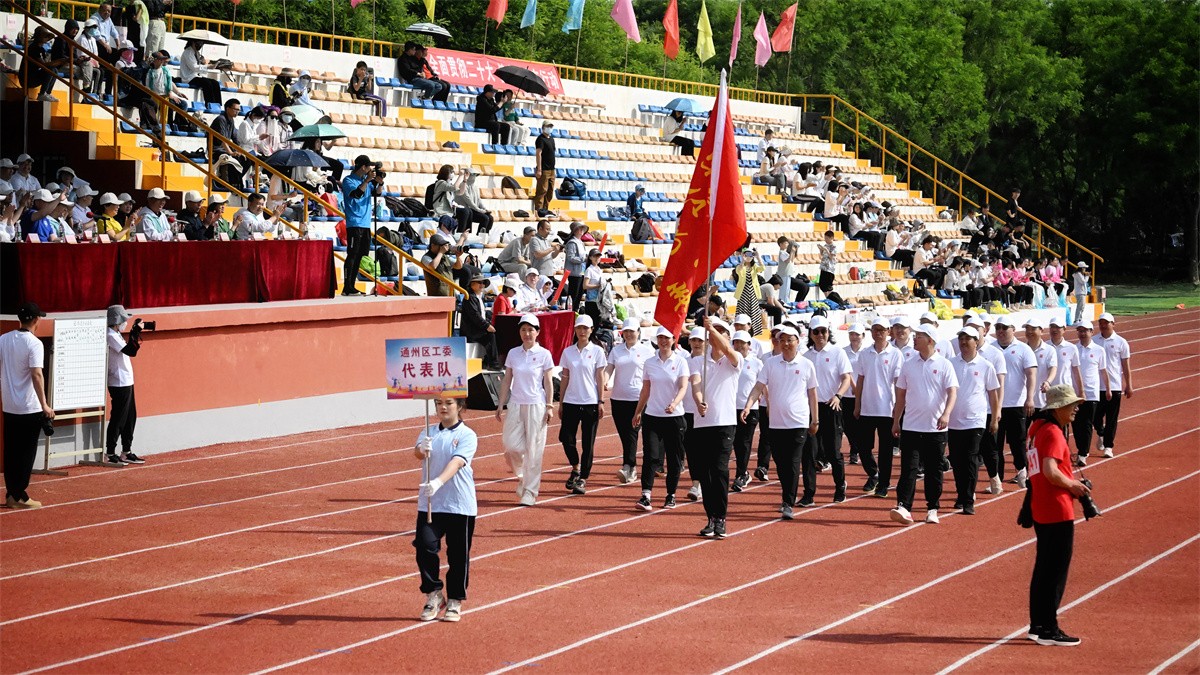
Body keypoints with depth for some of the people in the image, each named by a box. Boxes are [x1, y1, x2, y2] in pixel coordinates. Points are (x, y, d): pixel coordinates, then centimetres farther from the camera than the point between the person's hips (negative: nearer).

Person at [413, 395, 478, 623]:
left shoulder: (467, 435, -5)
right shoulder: (429, 432, 7)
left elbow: (456, 462, -20)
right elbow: (418, 453, -11)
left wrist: (438, 482, -36)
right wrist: (421, 449, -36)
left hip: (460, 505, -2)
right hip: (429, 503, 3)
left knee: (458, 554, 5)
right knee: (425, 546, -8)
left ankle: (454, 602, 20)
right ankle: (433, 594, 11)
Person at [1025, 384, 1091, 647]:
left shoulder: (1038, 428, 12)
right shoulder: (1053, 433, -17)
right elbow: (1050, 471, -28)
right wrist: (1073, 485, -13)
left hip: (1040, 510, 10)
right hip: (1057, 511, -10)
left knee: (1044, 568, 17)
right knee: (1056, 571, -3)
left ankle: (1038, 625, 23)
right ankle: (1048, 630, 0)